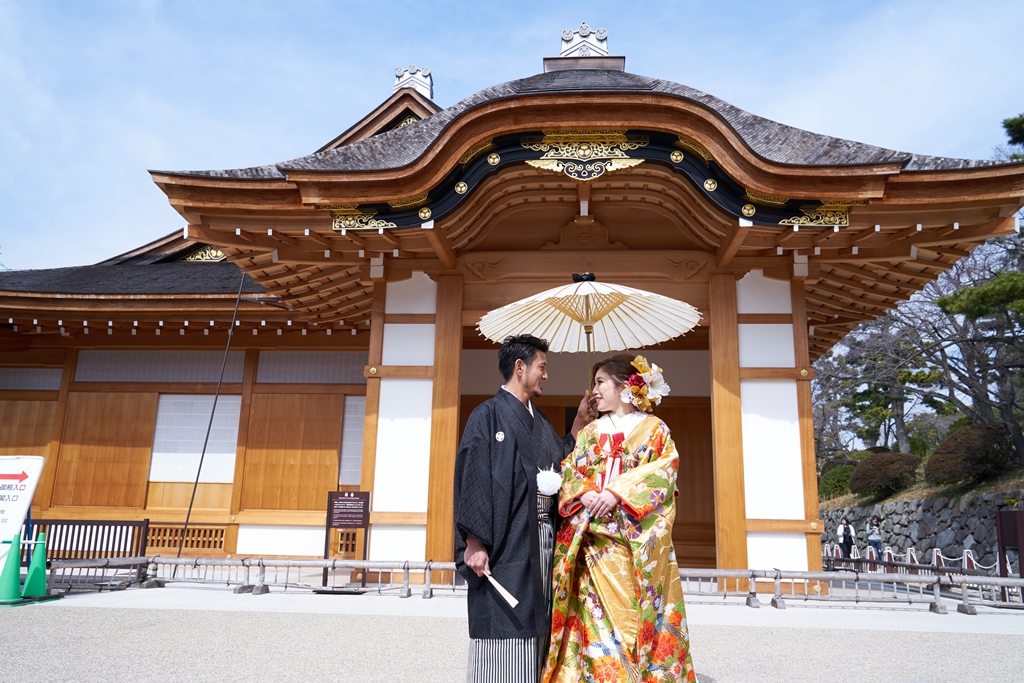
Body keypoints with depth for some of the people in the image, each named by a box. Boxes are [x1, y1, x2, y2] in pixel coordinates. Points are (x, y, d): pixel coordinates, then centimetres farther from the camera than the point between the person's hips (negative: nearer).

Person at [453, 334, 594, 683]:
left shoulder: (540, 422, 17)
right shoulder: (488, 415, -6)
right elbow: (472, 480, -12)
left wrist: (579, 422, 15)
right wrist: (475, 542, -18)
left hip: (541, 548, 7)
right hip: (506, 549, -7)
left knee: (533, 635, 10)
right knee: (504, 648, -2)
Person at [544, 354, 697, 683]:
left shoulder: (655, 429, 7)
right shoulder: (590, 432, 18)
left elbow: (662, 473, -6)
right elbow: (568, 473, 11)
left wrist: (617, 493, -17)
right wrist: (584, 493, -11)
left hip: (638, 539, -3)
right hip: (591, 537, 3)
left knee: (633, 614, -4)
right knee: (595, 614, -2)